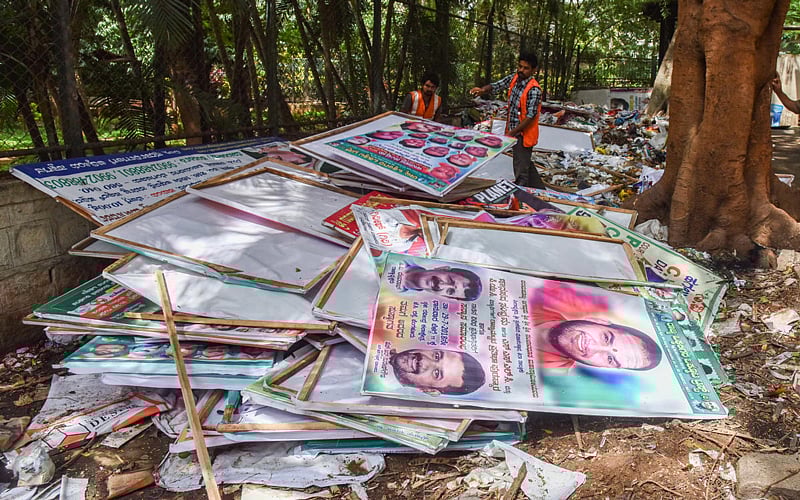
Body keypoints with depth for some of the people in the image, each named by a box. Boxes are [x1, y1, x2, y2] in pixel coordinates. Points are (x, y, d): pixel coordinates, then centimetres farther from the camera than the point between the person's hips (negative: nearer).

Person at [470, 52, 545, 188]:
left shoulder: (534, 90, -23)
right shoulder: (514, 78, 0)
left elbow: (530, 116, -23)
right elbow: (496, 85, -1)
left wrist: (512, 133, -24)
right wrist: (482, 89, -24)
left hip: (524, 134, -9)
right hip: (513, 130, 9)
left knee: (521, 171, -3)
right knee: (526, 164, 23)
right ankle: (540, 191, 39)